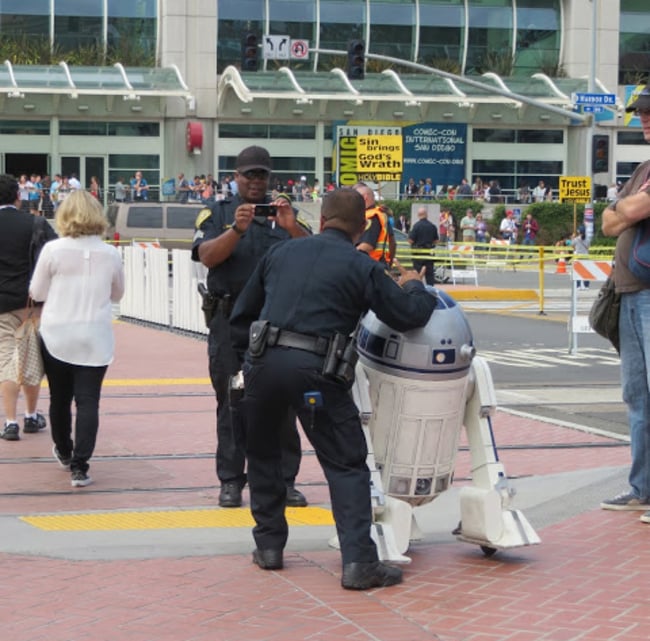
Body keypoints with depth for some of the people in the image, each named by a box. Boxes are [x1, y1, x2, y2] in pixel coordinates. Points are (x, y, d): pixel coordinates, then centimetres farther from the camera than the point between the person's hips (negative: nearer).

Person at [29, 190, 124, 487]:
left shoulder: (53, 250, -9)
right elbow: (117, 294, 12)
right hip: (96, 338, 0)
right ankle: (79, 466, -9)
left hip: (57, 336, 0)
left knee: (60, 398, 17)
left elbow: (37, 292, 0)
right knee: (88, 401, -1)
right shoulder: (111, 254, -3)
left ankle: (64, 451, 37)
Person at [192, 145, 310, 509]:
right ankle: (231, 481, 8)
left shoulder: (286, 214, 11)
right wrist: (237, 229, -22)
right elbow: (207, 257, -8)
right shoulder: (218, 213, 9)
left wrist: (292, 228, -20)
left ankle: (284, 480, 5)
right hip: (231, 319, -1)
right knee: (232, 403, 3)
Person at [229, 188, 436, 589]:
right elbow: (410, 316, 8)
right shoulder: (361, 267, 6)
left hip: (263, 361, 4)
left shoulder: (282, 252, 19)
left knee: (263, 454, 24)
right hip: (316, 370, -3)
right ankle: (359, 560, -7)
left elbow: (242, 314, 23)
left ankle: (269, 545, 26)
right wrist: (414, 286, 28)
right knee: (346, 465, 3)